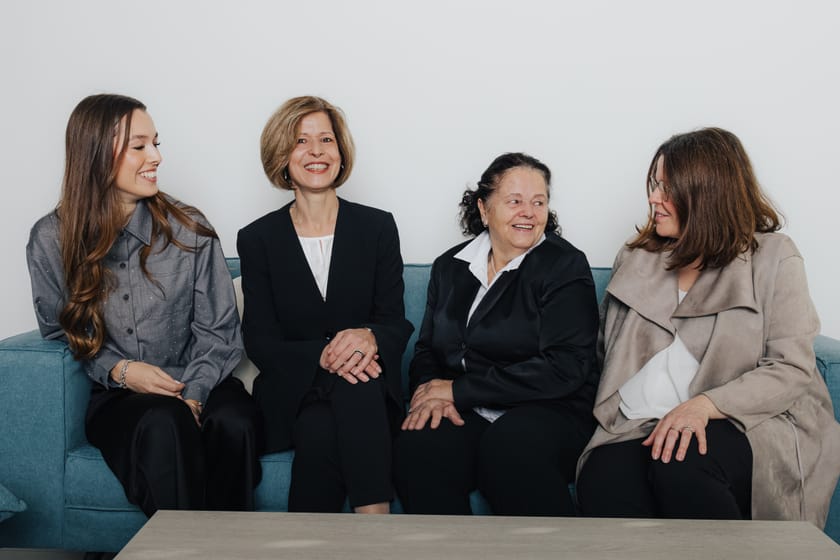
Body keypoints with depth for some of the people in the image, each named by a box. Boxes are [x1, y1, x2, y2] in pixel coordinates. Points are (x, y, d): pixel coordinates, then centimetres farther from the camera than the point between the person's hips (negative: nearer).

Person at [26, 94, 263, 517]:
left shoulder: (188, 228, 1)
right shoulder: (51, 240, 3)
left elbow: (219, 333, 1)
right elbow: (60, 332, 9)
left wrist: (193, 396, -16)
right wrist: (118, 370, -10)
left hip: (197, 386, 1)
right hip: (115, 398, 0)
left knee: (234, 422, -34)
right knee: (165, 423, -36)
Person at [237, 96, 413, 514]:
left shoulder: (377, 227, 5)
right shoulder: (258, 239, 4)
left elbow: (396, 324, 3)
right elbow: (260, 342, -1)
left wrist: (369, 337, -24)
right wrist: (322, 355, -22)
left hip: (368, 395, 1)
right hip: (293, 393, 0)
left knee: (357, 384, -34)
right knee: (318, 432, -34)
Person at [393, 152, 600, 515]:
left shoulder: (565, 266, -1)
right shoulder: (450, 267, 15)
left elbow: (564, 368, -11)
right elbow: (426, 349, 17)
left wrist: (459, 389, -12)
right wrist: (433, 393, -9)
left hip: (551, 412, -3)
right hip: (464, 416, 3)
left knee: (513, 443, -37)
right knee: (416, 447, -29)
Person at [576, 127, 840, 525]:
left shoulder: (773, 257, 5)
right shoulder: (636, 258, 19)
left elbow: (792, 370, -5)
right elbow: (608, 353, 22)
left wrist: (703, 405, -19)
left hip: (743, 424, -2)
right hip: (638, 429, 3)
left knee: (679, 466, -36)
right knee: (600, 485, -31)